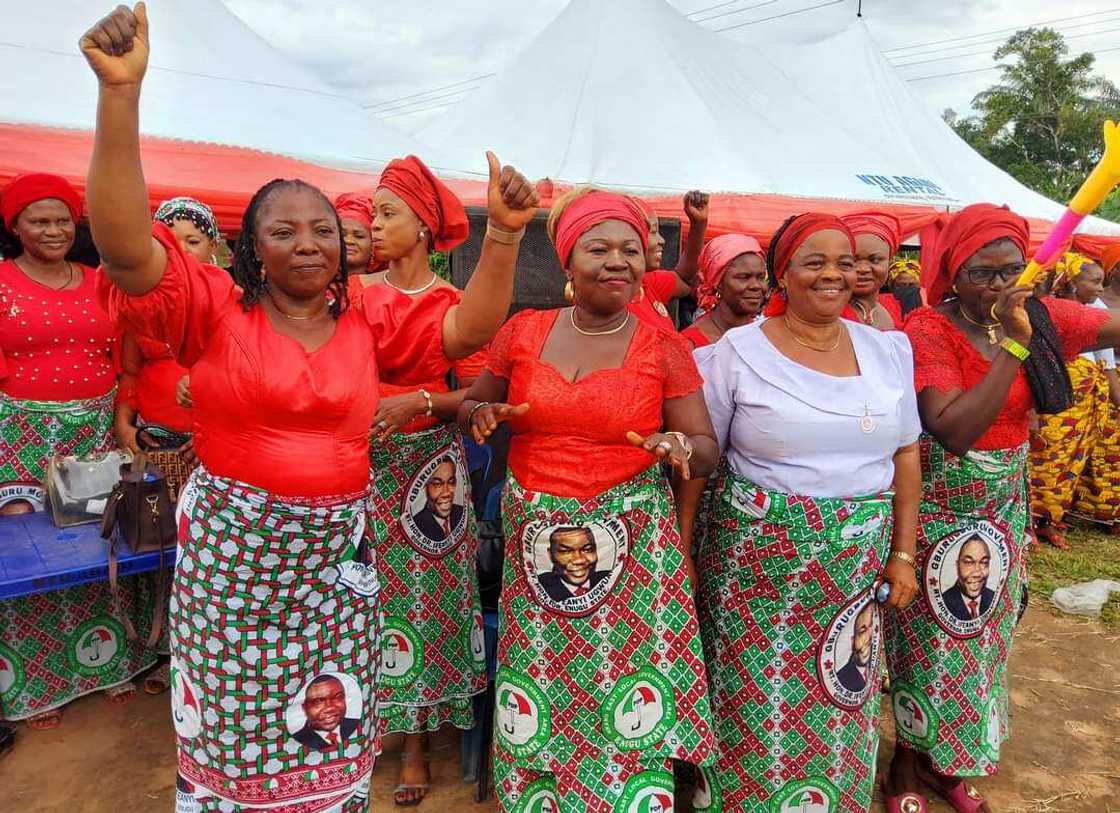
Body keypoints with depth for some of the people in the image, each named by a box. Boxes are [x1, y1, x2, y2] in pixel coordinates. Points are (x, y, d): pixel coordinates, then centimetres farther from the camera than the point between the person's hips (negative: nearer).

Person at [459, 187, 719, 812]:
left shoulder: (664, 348, -1)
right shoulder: (523, 332, 3)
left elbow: (707, 449, 2)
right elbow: (472, 403, 15)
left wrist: (680, 445, -20)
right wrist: (482, 413, -8)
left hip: (633, 543, -1)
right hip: (535, 538, 2)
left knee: (629, 704, -1)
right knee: (539, 696, 9)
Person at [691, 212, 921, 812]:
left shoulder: (888, 350, 5)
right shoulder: (739, 350, -7)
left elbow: (906, 456, 10)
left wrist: (902, 554, 7)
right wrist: (687, 552, -7)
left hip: (857, 565, 4)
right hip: (758, 557, -3)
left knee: (840, 704, 16)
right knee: (761, 703, 8)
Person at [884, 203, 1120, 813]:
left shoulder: (1039, 316, -2)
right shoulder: (926, 329, -19)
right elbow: (954, 429, -29)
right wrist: (1014, 344, -30)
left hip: (1003, 507, 6)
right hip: (938, 510, -6)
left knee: (982, 638, 17)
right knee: (931, 640, 6)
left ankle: (950, 762, 37)